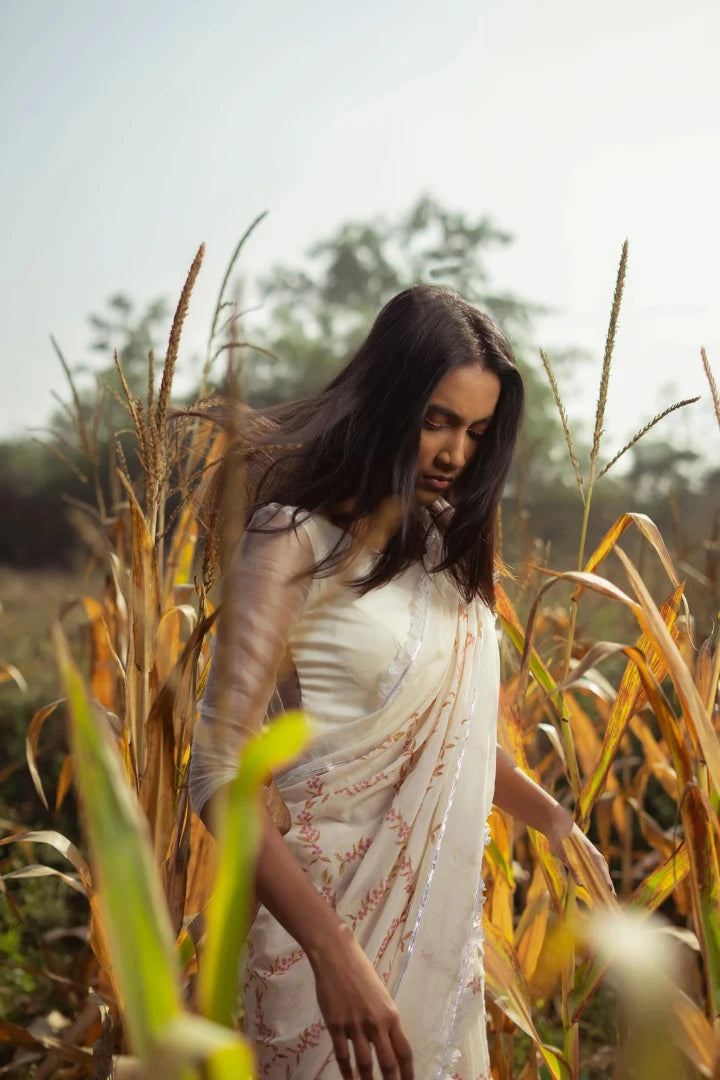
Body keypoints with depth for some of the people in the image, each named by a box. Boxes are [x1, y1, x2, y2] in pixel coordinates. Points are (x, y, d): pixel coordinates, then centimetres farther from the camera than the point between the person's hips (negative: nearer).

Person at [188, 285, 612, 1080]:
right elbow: (219, 770, -22)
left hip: (442, 914, 7)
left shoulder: (445, 545, 6)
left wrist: (549, 815, 3)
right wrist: (333, 951, -28)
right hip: (323, 917, -6)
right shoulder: (298, 543, -16)